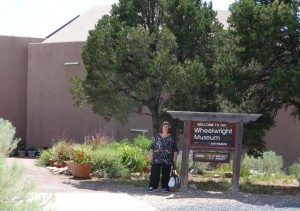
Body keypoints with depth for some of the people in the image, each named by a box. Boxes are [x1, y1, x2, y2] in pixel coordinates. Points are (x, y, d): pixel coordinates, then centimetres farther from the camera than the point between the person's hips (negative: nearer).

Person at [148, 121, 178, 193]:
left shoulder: (171, 138, 6)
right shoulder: (157, 136, 7)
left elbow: (175, 150, 7)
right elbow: (152, 147, 9)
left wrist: (174, 159, 1)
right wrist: (151, 155, 2)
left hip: (167, 160, 0)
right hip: (156, 159, 0)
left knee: (166, 174, 4)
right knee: (154, 173, -2)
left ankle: (165, 187, 13)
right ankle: (153, 186, 3)